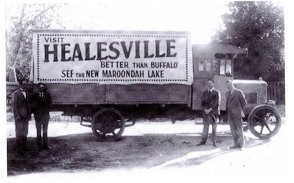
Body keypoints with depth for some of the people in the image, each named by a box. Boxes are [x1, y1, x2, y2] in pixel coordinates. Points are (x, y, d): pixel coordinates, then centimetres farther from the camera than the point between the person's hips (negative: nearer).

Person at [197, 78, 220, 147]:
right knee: (205, 127, 2)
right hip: (206, 112, 3)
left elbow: (217, 103, -7)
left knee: (214, 128, 2)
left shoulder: (217, 92, 0)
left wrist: (210, 110, -13)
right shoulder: (205, 92, 12)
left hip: (213, 112, -3)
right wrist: (205, 109, -7)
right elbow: (202, 102, 10)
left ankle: (214, 142, 7)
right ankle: (203, 141, 3)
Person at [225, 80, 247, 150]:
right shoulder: (227, 93, 14)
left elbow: (244, 102, 0)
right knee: (233, 130, 7)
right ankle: (236, 144, 14)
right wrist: (227, 112, 10)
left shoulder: (239, 92, -4)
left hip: (237, 115, -6)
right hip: (230, 115, 6)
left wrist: (240, 111, 3)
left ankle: (241, 144, 8)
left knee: (239, 130, 0)